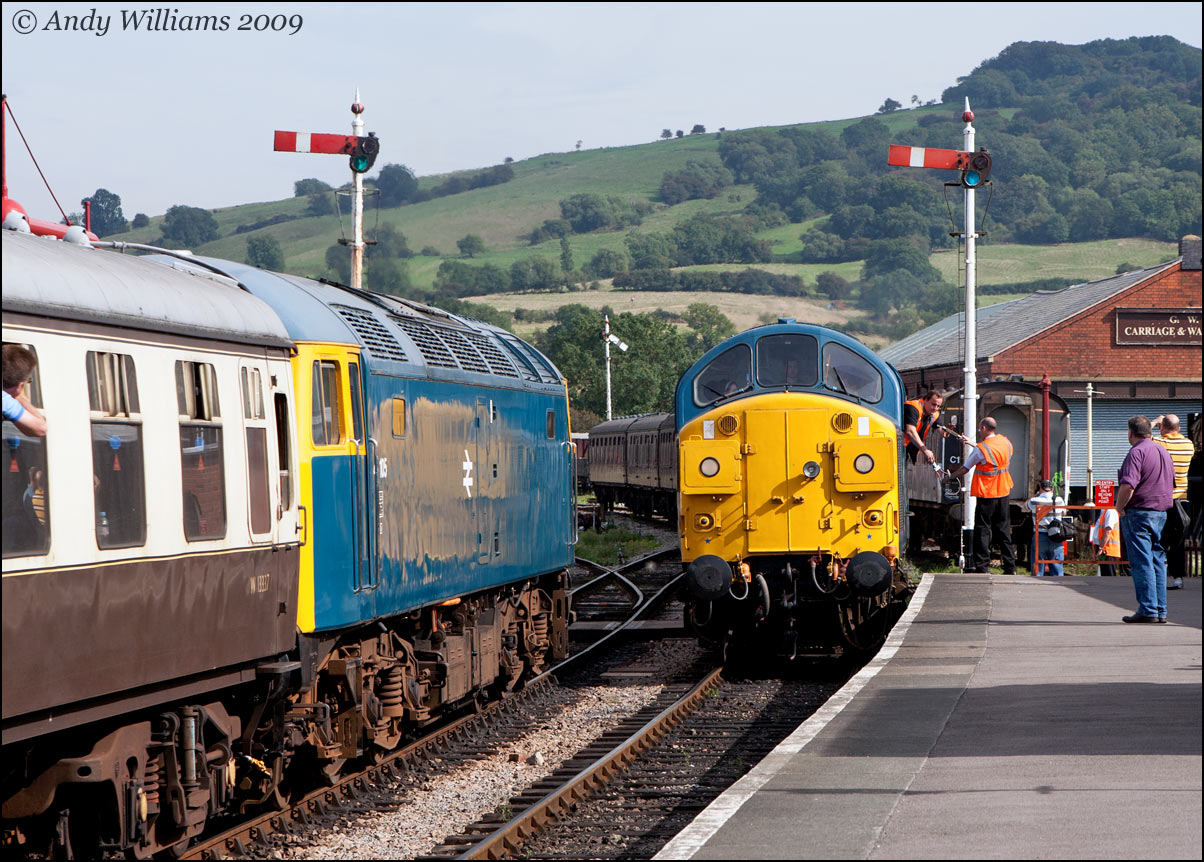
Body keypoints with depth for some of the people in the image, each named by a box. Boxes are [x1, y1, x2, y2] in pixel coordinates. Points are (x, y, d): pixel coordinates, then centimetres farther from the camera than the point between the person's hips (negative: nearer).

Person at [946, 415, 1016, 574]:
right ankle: (1010, 566, 12)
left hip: (986, 495, -6)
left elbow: (965, 469, -6)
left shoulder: (980, 449, -16)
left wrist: (950, 476, 13)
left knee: (982, 530, 0)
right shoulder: (1005, 442, 2)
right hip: (1003, 492, 6)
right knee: (1003, 529, 12)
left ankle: (982, 567, -2)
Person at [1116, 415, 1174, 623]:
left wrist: (1119, 508, -11)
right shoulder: (1163, 452, 14)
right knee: (1158, 561, 11)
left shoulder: (1136, 452, -13)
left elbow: (1128, 485, -23)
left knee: (1141, 563, -6)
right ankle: (1161, 610, 12)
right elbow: (1171, 483, 22)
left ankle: (1148, 610, -8)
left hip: (1138, 513, -8)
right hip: (1162, 513, 8)